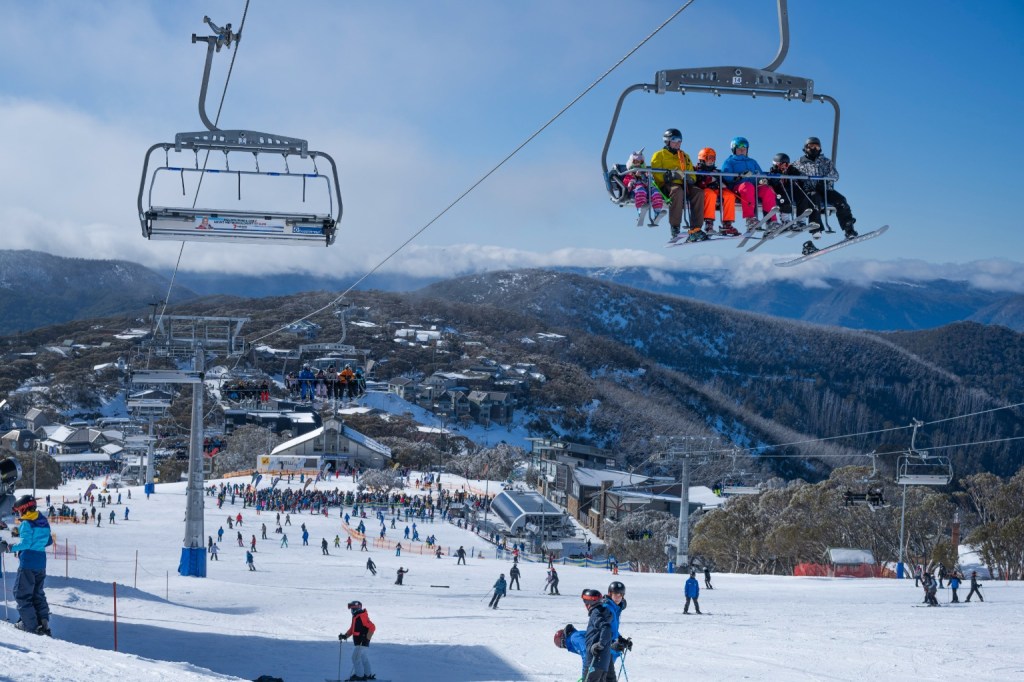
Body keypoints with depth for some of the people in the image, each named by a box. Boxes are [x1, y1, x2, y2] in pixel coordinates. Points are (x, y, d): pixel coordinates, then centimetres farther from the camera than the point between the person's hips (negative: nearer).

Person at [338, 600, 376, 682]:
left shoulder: (362, 616, -17)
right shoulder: (355, 617, 13)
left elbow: (372, 627, -22)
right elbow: (352, 629, 23)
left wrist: (367, 638, -21)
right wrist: (345, 635, 10)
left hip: (362, 641, -10)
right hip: (357, 641, 10)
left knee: (355, 657, -10)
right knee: (363, 657, 16)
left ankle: (359, 675, -5)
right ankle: (368, 674, 24)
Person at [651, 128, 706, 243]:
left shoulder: (685, 156, 29)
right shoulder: (659, 155, 13)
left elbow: (692, 175, 24)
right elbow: (656, 175, -2)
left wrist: (690, 179, -3)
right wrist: (671, 175, -19)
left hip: (683, 185, 5)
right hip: (666, 186, -5)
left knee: (699, 192, -26)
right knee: (677, 190, -40)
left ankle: (695, 230, -31)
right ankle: (674, 228, -42)